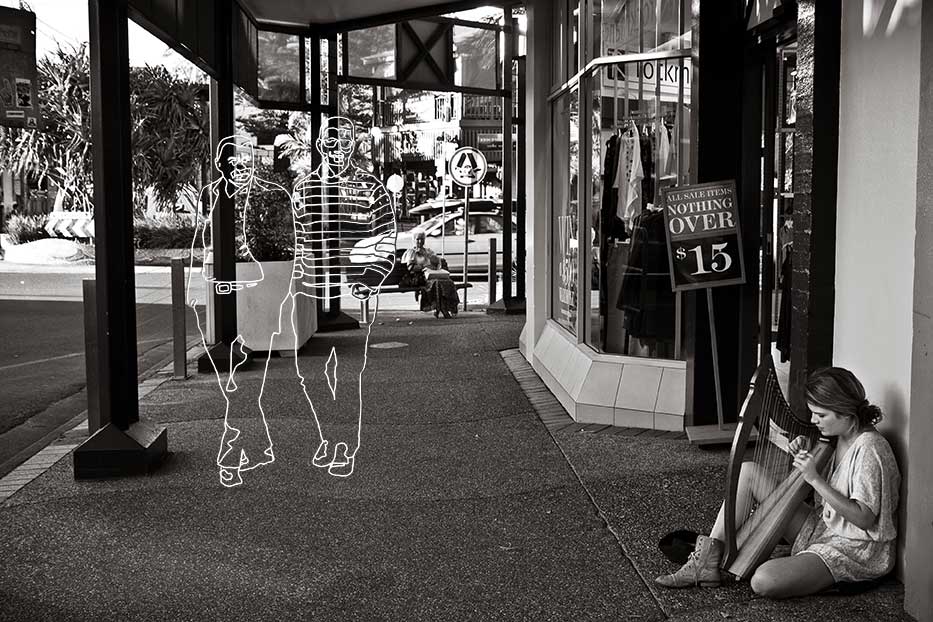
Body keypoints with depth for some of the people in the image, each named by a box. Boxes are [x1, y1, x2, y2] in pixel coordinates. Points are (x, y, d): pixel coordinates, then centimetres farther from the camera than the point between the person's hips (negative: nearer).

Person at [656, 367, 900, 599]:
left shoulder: (869, 448, -21)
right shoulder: (838, 438, 4)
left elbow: (864, 519, -23)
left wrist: (814, 479, -26)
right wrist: (803, 454, -4)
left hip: (853, 549, -9)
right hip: (822, 527, 9)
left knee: (764, 581, -33)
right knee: (747, 471, -1)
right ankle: (708, 560, -6)